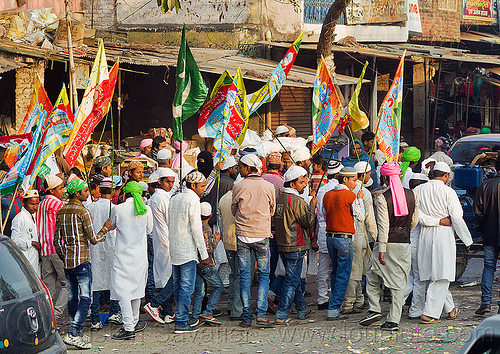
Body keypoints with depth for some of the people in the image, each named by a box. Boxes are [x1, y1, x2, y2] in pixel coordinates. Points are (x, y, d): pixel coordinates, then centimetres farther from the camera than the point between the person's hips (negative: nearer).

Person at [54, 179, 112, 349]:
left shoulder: (61, 212, 9)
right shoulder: (83, 212, -12)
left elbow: (57, 241, 13)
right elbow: (93, 239, -11)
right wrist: (105, 229, 5)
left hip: (67, 260, 7)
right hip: (82, 260, -7)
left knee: (72, 298, 11)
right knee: (85, 298, -6)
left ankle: (77, 335, 16)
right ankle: (73, 334, -17)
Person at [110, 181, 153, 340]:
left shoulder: (118, 209, -9)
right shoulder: (146, 209, -1)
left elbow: (112, 225, 9)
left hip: (123, 254, -4)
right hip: (140, 254, 4)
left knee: (122, 289, -5)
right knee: (136, 286, 18)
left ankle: (129, 328, -13)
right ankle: (134, 322, 29)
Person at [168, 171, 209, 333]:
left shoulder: (174, 199, 13)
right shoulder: (193, 200, -12)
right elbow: (196, 229, -15)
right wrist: (204, 254, -12)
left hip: (174, 249, 8)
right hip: (188, 251, -8)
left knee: (178, 285, 13)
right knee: (186, 287, -7)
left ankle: (182, 318, 20)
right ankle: (181, 322, -9)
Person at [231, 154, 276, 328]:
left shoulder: (238, 187, -5)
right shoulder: (268, 187, -1)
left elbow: (234, 210, 8)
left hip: (242, 235, 0)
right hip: (262, 235, 0)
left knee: (244, 276, 6)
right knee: (264, 276, 7)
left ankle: (247, 317, 4)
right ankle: (261, 314, -5)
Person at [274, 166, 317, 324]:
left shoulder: (279, 199, 9)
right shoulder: (297, 202, -17)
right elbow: (309, 222, -13)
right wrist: (312, 206, 0)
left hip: (282, 245, 9)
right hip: (295, 246, -9)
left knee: (294, 278, 18)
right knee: (292, 280, -4)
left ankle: (302, 310, 29)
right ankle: (281, 315, -7)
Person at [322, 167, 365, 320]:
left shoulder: (327, 195, 9)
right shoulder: (350, 196, -11)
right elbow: (361, 217, -6)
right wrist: (360, 199, 6)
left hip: (330, 237, 7)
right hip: (344, 239, -7)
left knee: (335, 273, 18)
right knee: (343, 275, -2)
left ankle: (336, 306, 23)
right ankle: (333, 310, -5)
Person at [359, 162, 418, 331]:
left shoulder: (383, 198, -11)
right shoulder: (412, 195, 2)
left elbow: (383, 226, -14)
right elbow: (414, 221, 10)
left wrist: (381, 249, -12)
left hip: (388, 242, -4)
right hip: (405, 243, 4)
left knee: (372, 276, 15)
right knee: (399, 282, 6)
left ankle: (374, 310, 6)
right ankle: (394, 320, 4)